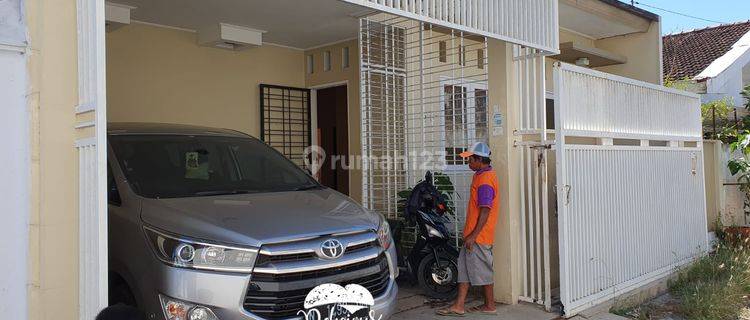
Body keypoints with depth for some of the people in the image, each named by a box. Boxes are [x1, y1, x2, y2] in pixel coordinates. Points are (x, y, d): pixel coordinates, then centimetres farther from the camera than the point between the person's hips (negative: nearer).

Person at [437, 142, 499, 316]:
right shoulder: (483, 174, 14)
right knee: (464, 267, 11)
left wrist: (473, 235, -23)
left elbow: (485, 211, -24)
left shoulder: (485, 179, -19)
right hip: (473, 234, 10)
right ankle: (459, 305, 15)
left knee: (482, 270, 3)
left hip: (479, 236, -10)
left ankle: (490, 306, 17)